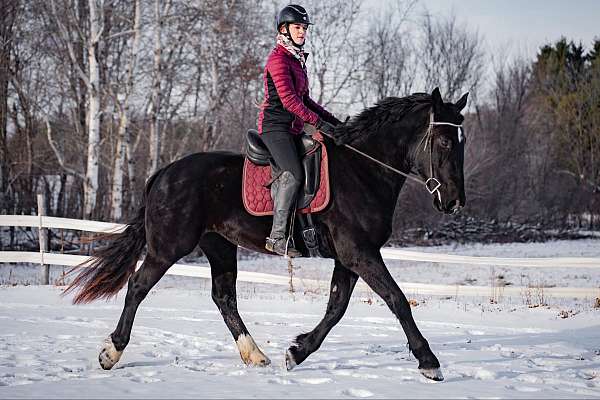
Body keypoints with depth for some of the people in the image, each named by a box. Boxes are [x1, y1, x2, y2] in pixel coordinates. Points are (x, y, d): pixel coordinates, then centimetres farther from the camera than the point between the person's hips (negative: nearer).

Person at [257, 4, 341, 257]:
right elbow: (288, 99, -19)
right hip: (275, 125, -10)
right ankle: (277, 236, -25)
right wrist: (319, 123, -23)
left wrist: (332, 120, 18)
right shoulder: (279, 58, -10)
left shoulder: (297, 59, 19)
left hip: (293, 128, 10)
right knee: (293, 174, -24)